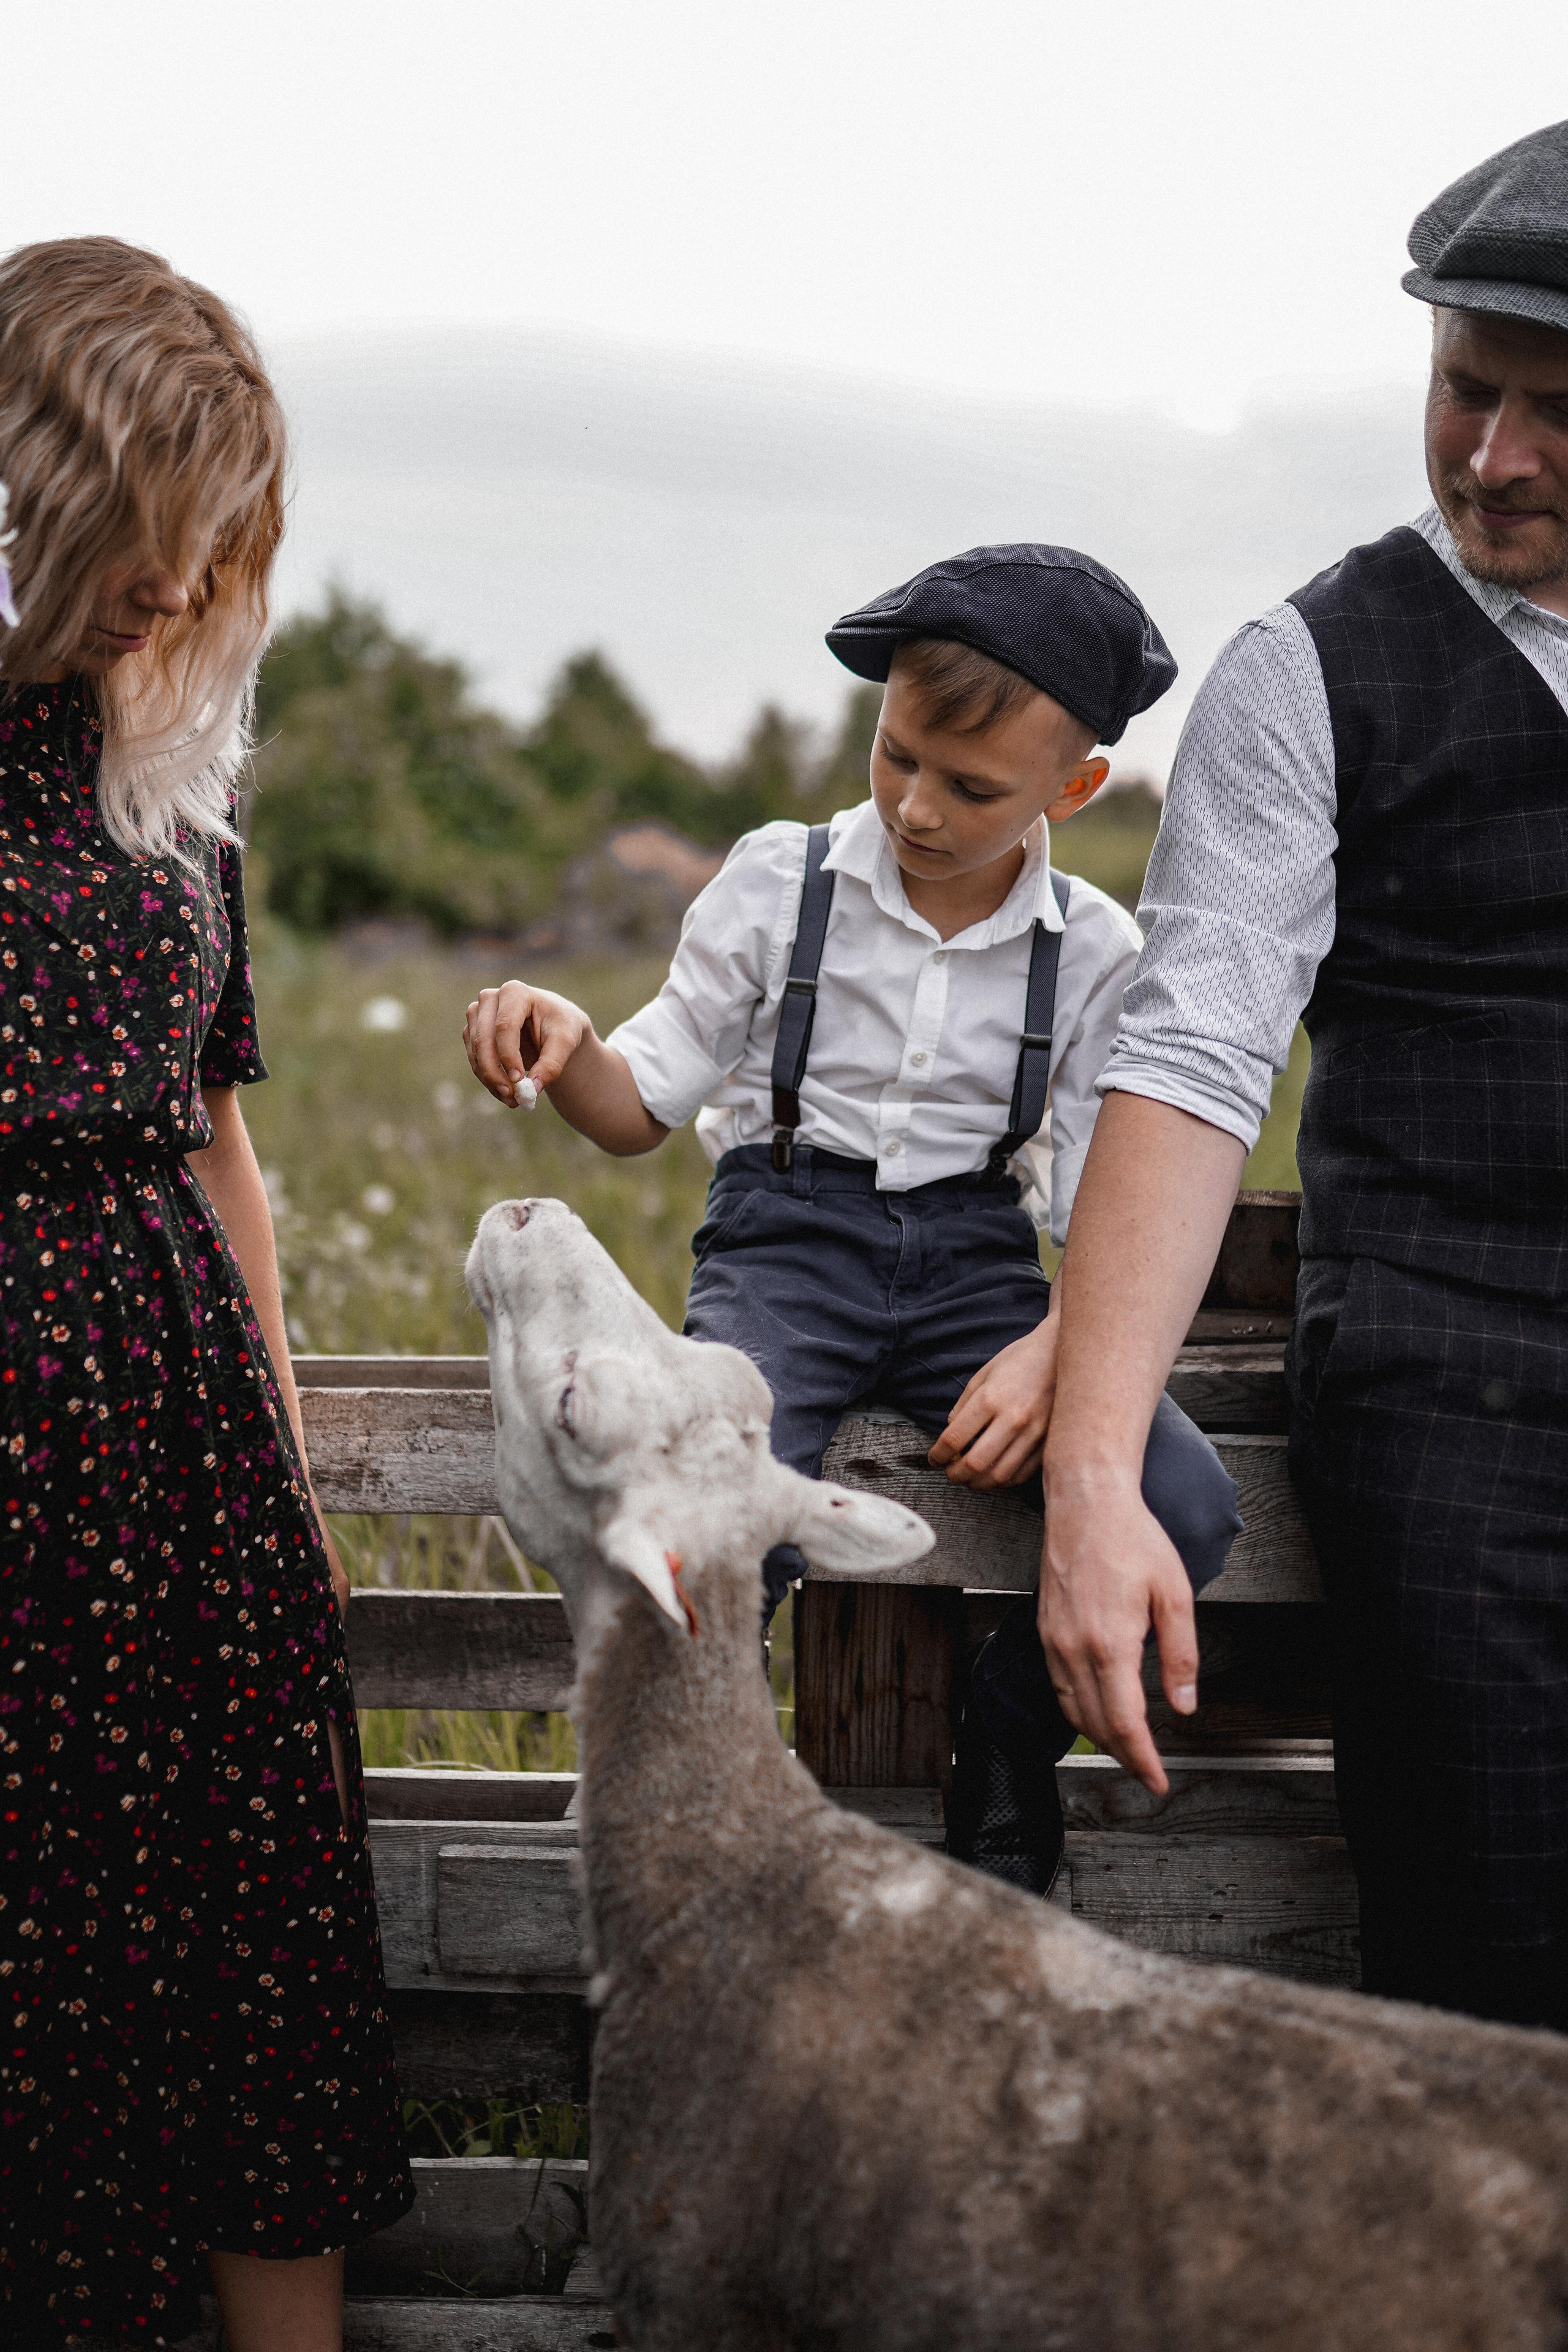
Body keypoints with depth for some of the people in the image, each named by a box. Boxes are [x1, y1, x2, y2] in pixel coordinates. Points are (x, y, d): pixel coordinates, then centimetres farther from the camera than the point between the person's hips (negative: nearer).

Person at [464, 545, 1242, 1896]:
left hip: (975, 1257, 2)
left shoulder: (1094, 952, 5)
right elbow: (644, 1109, 6)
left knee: (1186, 1507, -26)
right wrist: (565, 1047, -18)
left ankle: (1002, 1777, 2)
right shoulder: (781, 881, 3)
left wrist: (1047, 1351, -17)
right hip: (790, 1234, -2)